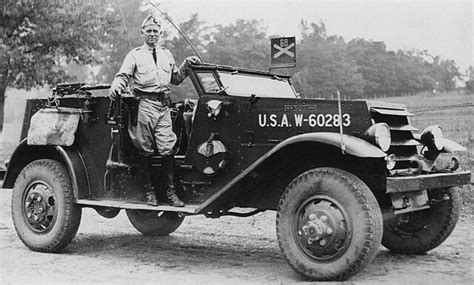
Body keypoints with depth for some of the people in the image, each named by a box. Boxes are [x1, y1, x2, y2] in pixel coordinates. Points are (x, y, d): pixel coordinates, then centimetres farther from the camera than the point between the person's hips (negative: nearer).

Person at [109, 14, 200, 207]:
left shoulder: (166, 55, 24)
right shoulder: (135, 55, 10)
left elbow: (175, 79, 29)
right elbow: (123, 75, -1)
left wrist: (185, 66, 13)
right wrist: (116, 88, -22)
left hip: (164, 106, 3)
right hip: (144, 104, -3)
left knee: (167, 149, -4)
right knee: (145, 151, 0)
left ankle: (170, 192, 2)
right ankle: (150, 191, 8)